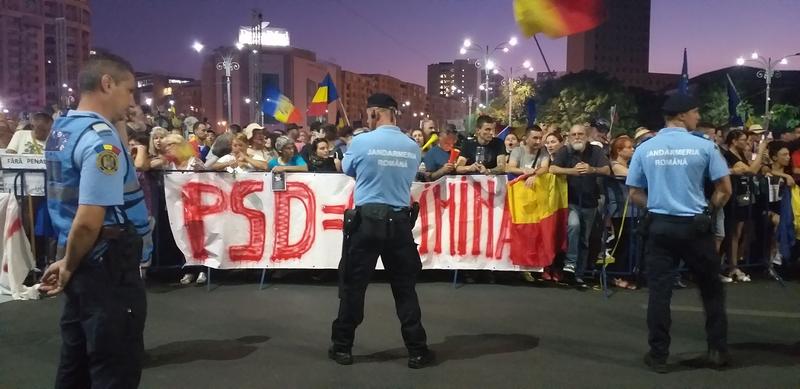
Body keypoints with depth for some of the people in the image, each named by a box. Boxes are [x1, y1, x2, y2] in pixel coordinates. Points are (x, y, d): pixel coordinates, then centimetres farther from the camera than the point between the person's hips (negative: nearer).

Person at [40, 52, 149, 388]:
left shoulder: (59, 130, 11)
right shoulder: (101, 138, -19)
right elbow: (89, 220, -25)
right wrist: (69, 266, -9)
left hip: (81, 264, 10)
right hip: (108, 266, -9)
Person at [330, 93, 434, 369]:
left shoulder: (361, 142, -7)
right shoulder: (413, 147, 1)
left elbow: (347, 170, 11)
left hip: (366, 220, -2)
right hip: (400, 222, 3)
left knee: (353, 284, 10)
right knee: (405, 286, 11)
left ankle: (342, 347, 20)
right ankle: (417, 350, 17)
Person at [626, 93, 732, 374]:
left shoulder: (644, 149, 1)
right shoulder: (704, 146, -4)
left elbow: (635, 195, 4)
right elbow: (725, 190, -1)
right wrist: (709, 209, 14)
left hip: (659, 225, 1)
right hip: (694, 226, -1)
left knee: (659, 291, 5)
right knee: (711, 288, 15)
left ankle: (658, 355, 10)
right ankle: (717, 350, 23)